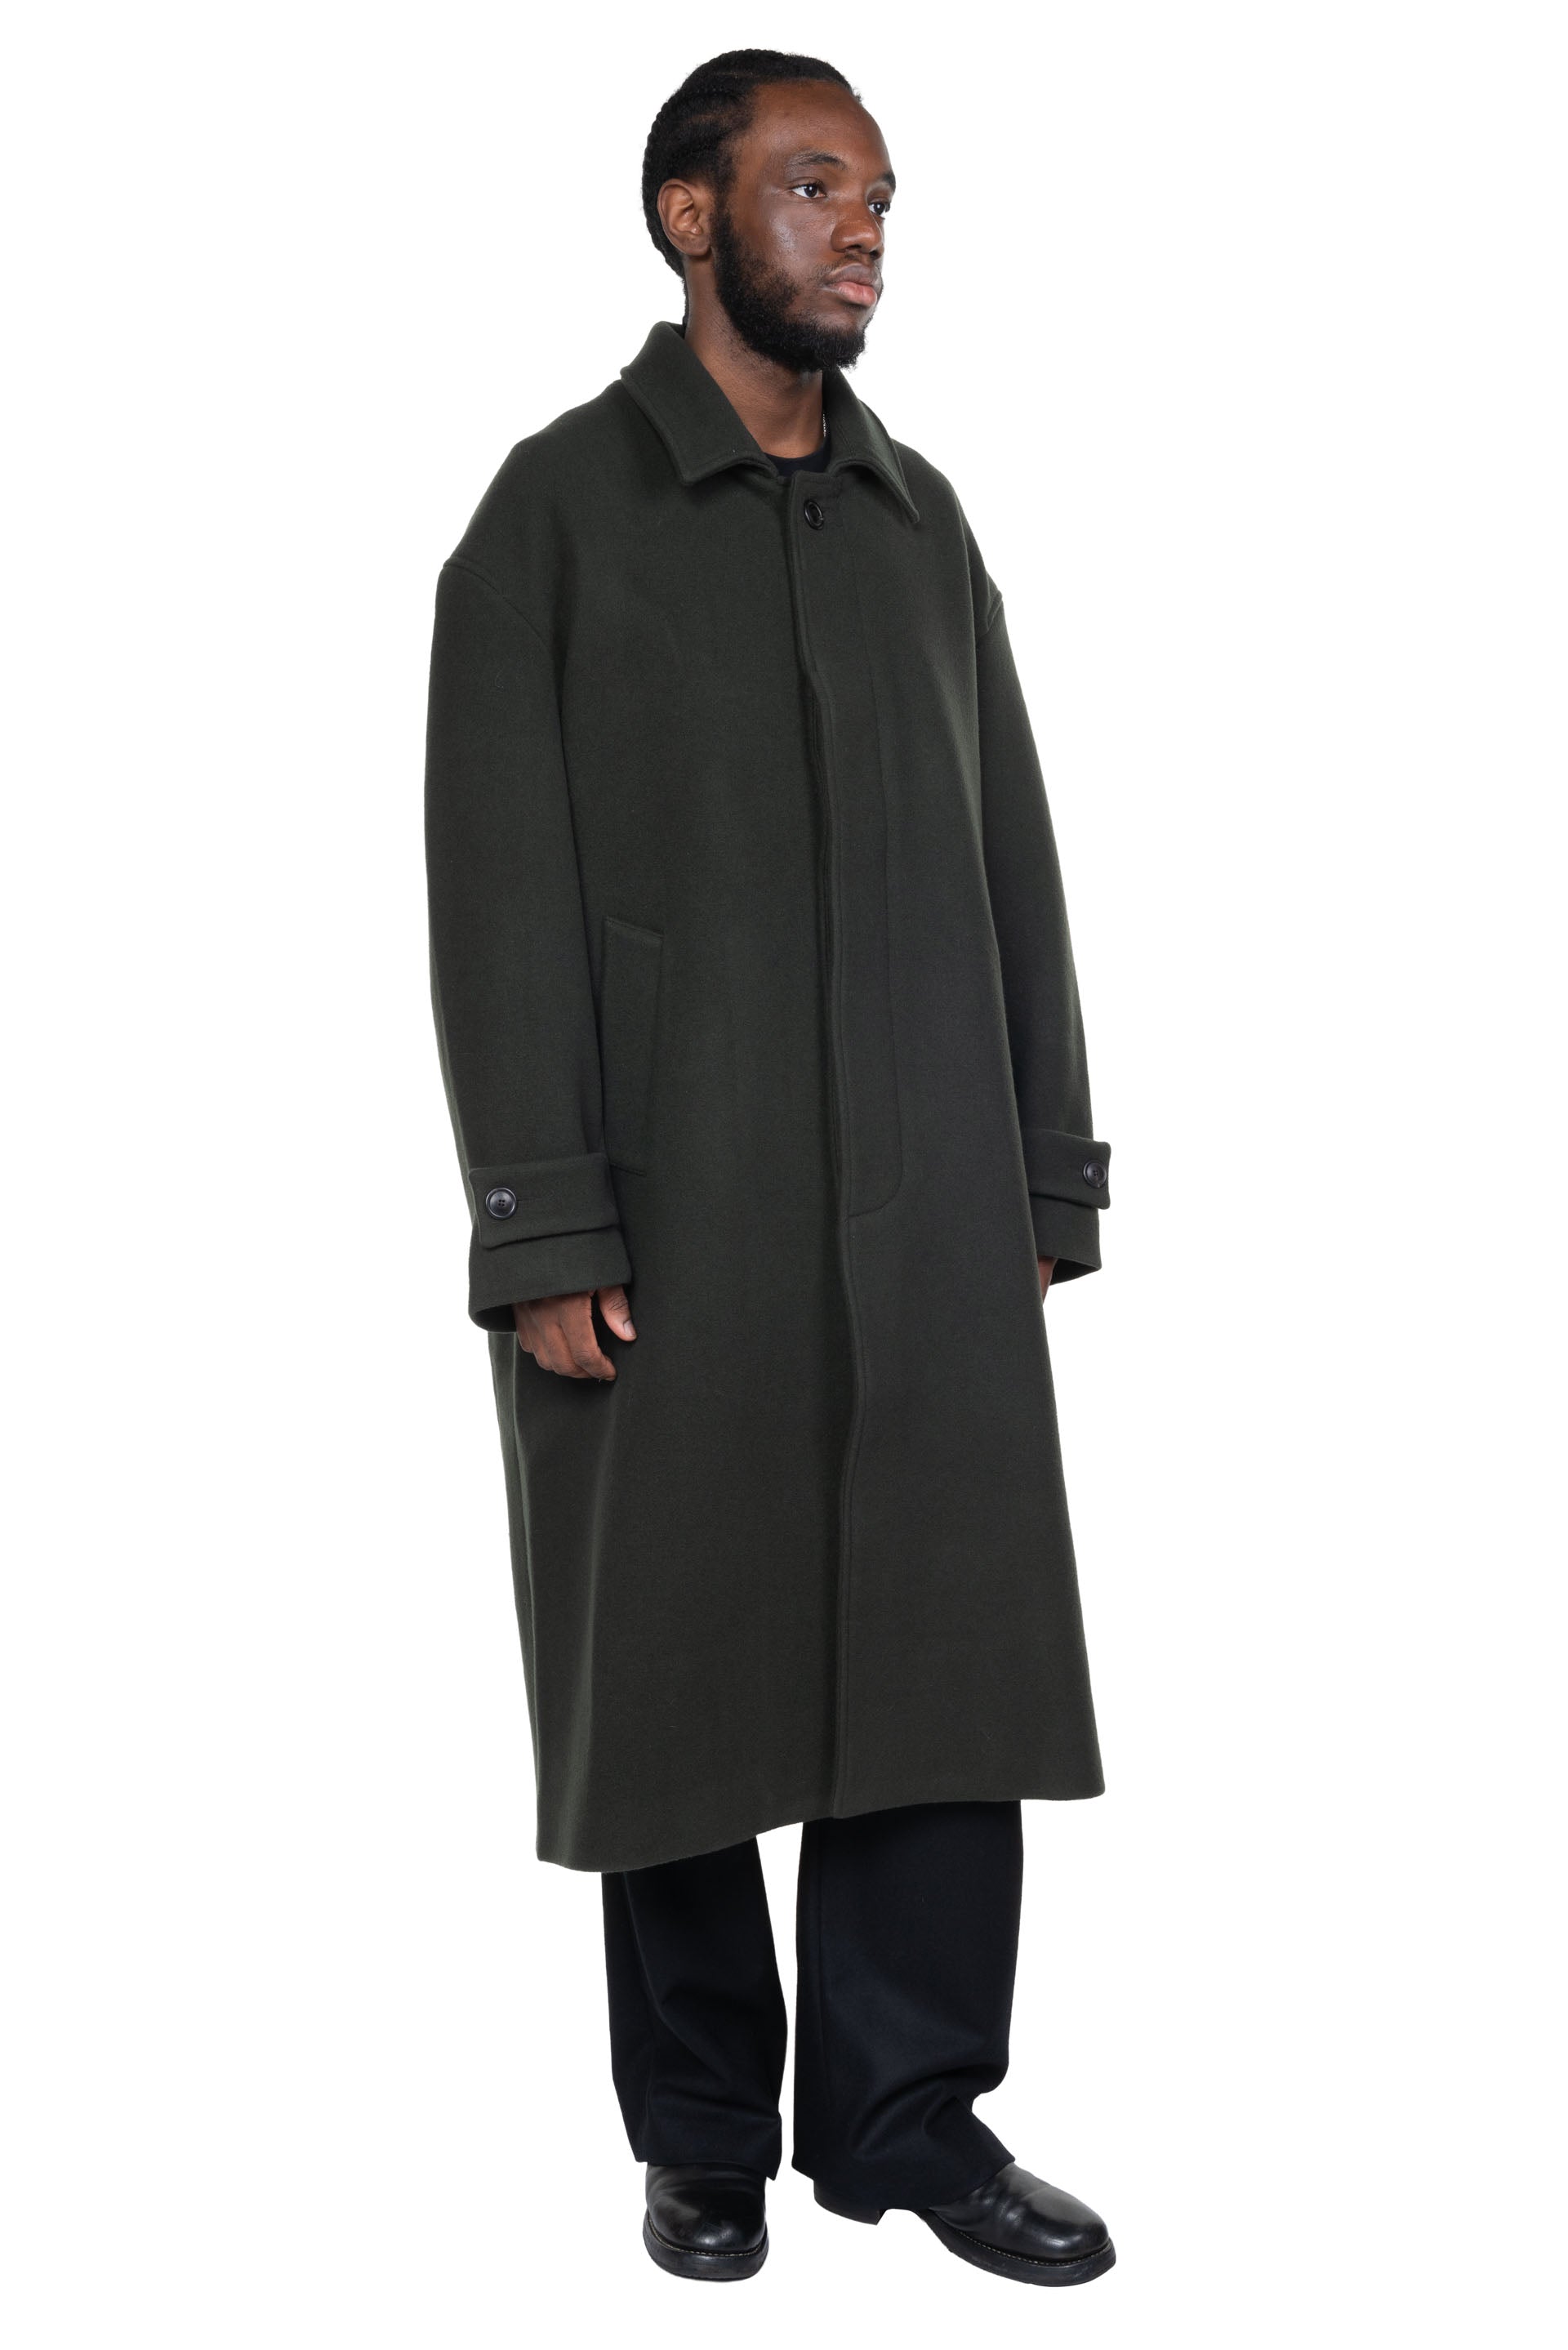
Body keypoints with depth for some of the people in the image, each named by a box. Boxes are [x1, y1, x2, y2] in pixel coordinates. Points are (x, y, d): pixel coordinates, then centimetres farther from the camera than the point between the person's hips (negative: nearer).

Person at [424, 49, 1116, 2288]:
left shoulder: (923, 515, 13)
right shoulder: (557, 510, -1)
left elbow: (1012, 861, 13)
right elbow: (501, 896, -7)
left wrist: (1051, 1180, 8)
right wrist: (546, 1235, -13)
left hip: (931, 1220, 4)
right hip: (671, 1221, -4)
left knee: (948, 1647, 4)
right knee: (682, 1666, 6)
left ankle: (910, 2106, 18)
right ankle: (706, 2129, 21)